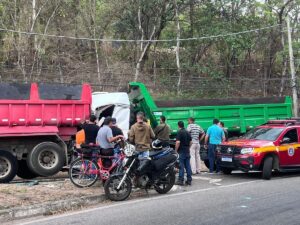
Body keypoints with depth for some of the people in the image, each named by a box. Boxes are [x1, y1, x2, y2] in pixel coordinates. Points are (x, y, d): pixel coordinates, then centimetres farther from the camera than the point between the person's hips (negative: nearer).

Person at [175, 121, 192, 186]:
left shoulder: (179, 132, -12)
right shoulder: (187, 132, 11)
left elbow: (178, 142, -20)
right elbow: (190, 142, 15)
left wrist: (176, 150, -10)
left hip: (181, 151, -7)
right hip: (187, 151, 7)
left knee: (181, 166, -5)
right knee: (188, 166, 7)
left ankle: (181, 180, -3)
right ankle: (189, 180, 9)